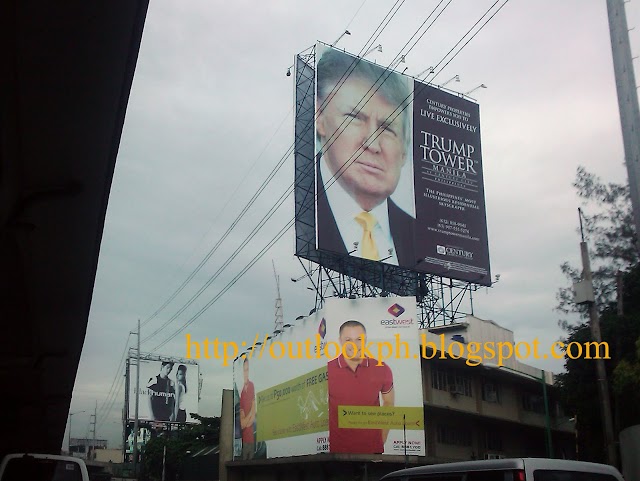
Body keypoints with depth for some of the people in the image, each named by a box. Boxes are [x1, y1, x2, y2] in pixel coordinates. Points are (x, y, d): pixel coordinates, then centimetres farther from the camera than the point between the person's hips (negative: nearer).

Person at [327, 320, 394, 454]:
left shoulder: (382, 370, -5)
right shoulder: (326, 370, -10)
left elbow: (389, 403, 9)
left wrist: (382, 439, 7)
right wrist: (324, 443, -1)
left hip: (373, 448, 2)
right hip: (337, 449, -1)